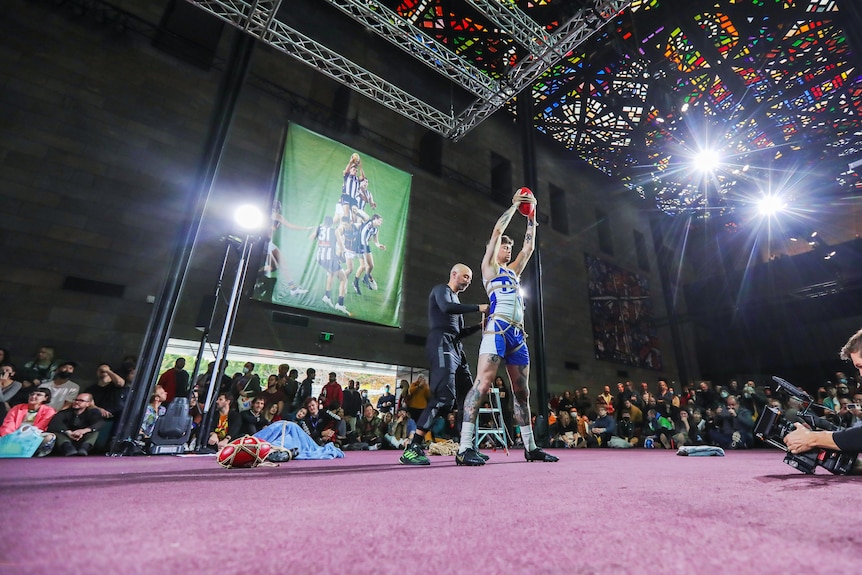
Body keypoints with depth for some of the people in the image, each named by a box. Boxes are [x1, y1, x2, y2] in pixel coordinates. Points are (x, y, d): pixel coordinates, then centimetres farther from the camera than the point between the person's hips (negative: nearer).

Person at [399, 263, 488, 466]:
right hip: (442, 345, -10)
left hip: (456, 348, 10)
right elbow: (446, 308, -20)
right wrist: (478, 307, -15)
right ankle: (412, 449, -20)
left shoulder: (456, 299, 30)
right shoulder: (441, 290, 4)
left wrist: (480, 326, 16)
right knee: (445, 396, -22)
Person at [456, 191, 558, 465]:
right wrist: (515, 205, 16)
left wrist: (531, 216, 31)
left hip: (518, 333, 8)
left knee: (522, 391, 10)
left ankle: (530, 447, 19)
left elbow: (529, 246, 30)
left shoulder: (513, 270, 28)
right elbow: (497, 231, 5)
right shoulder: (488, 266, 11)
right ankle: (464, 448, -18)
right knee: (482, 383, -17)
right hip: (497, 328, -7)